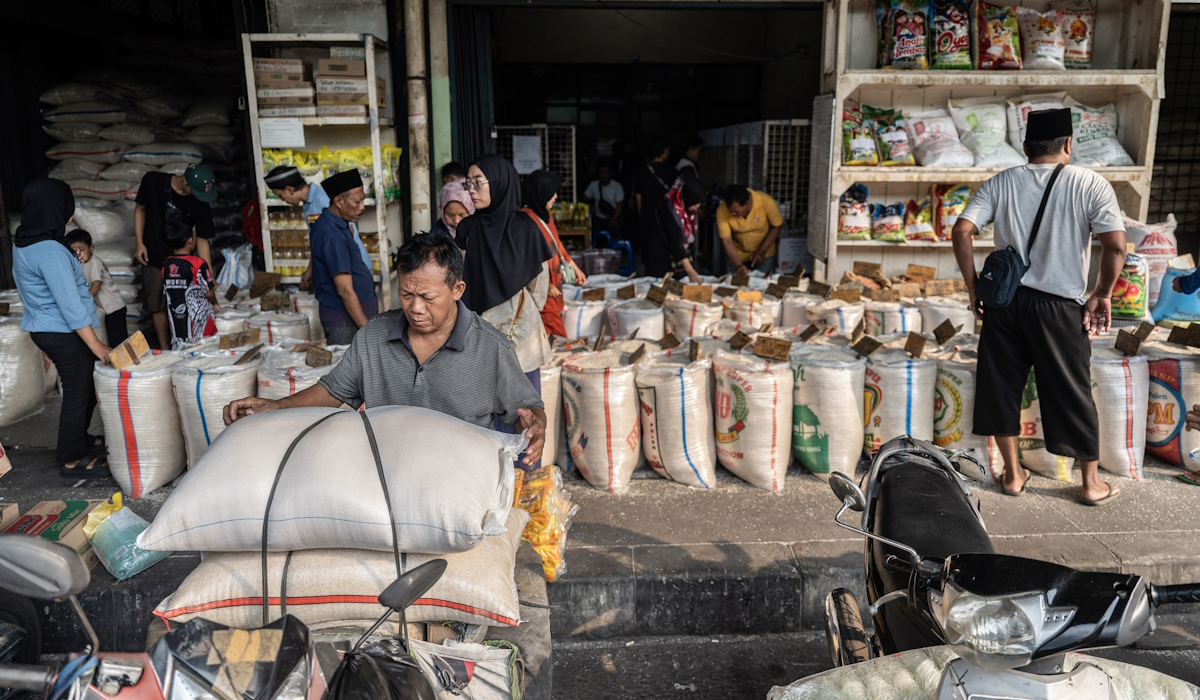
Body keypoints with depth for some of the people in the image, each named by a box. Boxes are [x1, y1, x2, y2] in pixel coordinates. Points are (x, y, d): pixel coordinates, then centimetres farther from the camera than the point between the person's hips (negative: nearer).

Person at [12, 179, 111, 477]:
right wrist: (96, 346, -20)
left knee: (85, 387, 22)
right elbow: (71, 305, -25)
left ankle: (78, 439, 38)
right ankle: (72, 461, 15)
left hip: (44, 328, 9)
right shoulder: (50, 252, -25)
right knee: (78, 394, 3)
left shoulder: (23, 243, 5)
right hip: (64, 334, -9)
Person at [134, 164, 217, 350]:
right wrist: (140, 243, -4)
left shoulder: (201, 204, -16)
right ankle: (164, 349, 13)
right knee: (156, 304, 4)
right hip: (154, 256, 1)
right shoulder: (153, 181, -14)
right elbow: (140, 209, 2)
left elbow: (202, 240, -13)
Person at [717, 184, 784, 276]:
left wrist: (762, 251, -18)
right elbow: (726, 241, -21)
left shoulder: (766, 202, -27)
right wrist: (738, 265, -32)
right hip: (736, 255, 0)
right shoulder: (722, 211, -26)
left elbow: (777, 226, -12)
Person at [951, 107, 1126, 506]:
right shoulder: (1091, 185, -4)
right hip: (1060, 306, -1)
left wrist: (973, 287, 0)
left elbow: (962, 232, -7)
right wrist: (1102, 294, 1)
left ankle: (1013, 474, 24)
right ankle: (1092, 483, 25)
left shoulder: (1001, 184, 2)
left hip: (1005, 302, 2)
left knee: (1002, 384, 14)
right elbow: (1116, 246, -13)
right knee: (1072, 393, 11)